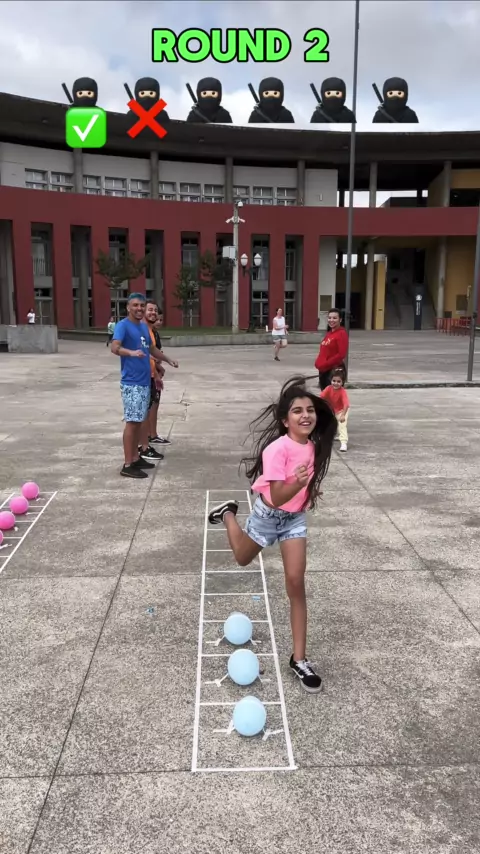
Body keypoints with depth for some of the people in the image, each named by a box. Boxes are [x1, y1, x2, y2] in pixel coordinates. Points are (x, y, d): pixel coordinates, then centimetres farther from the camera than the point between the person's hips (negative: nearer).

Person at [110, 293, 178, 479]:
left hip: (144, 381, 9)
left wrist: (168, 360, 38)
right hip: (131, 383, -9)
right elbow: (114, 348, -27)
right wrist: (132, 352, -45)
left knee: (139, 421, 13)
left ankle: (136, 458, 23)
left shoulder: (144, 326, 15)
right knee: (132, 421, -9)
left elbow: (152, 348, 30)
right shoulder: (123, 326, -11)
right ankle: (128, 465, -5)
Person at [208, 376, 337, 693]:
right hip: (269, 515, -4)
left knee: (296, 584, -3)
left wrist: (310, 490, 9)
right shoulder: (277, 449, -31)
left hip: (296, 518, 4)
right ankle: (229, 514, 54)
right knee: (243, 559, 24)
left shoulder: (313, 446, -8)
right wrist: (297, 483, -49)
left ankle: (299, 659, 6)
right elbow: (276, 497, -34)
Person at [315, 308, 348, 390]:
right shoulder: (329, 333, 15)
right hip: (324, 371, 9)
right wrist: (319, 363, 3)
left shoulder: (341, 333, -10)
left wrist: (326, 364, -18)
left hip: (336, 370, -9)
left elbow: (341, 354, -19)